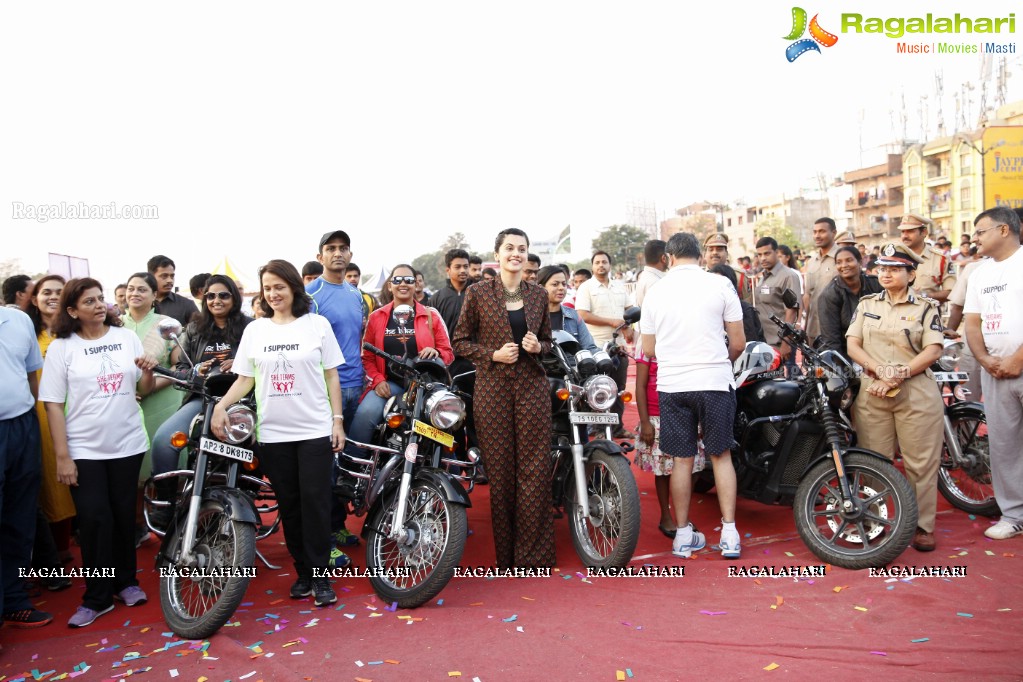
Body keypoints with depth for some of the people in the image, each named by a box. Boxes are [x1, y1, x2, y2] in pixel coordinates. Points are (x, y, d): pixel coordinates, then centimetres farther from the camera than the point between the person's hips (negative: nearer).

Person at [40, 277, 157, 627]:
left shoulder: (127, 337, 4)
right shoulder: (61, 347, -3)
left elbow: (143, 390, 11)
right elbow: (52, 403, -5)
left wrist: (148, 372, -13)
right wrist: (62, 456, -10)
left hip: (128, 444, 2)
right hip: (84, 450, -2)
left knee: (124, 515, 11)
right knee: (95, 519, -4)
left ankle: (126, 581, 26)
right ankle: (97, 597, 9)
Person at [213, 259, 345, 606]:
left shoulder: (317, 324, 1)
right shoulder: (255, 329, 7)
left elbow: (331, 375, 2)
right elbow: (244, 379, 9)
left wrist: (338, 421, -2)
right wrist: (221, 406, -8)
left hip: (315, 430, -2)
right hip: (273, 432, 3)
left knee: (315, 502, -2)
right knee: (289, 505, 9)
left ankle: (320, 575, 8)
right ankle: (303, 571, 21)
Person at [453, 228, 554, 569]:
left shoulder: (538, 295, 10)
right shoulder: (478, 293, 2)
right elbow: (460, 341, 4)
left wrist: (538, 346, -4)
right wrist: (494, 354, -11)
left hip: (532, 386, 2)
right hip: (492, 387, -2)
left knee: (535, 470, 0)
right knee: (500, 470, 2)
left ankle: (534, 553, 11)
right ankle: (505, 553, 16)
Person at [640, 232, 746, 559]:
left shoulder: (655, 291, 4)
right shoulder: (719, 285, -1)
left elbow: (649, 349, 7)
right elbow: (738, 343, 0)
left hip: (671, 385, 1)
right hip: (714, 382, -1)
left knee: (681, 459, 8)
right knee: (721, 455, 10)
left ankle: (683, 534, 16)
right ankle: (729, 534, 11)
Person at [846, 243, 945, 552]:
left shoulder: (926, 307, 4)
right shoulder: (866, 304, 13)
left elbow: (933, 351, -6)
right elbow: (852, 345, 5)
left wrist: (899, 376, -16)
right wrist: (878, 370, -12)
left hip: (916, 394, -2)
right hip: (872, 392, 3)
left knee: (921, 463, 1)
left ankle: (923, 526, 12)